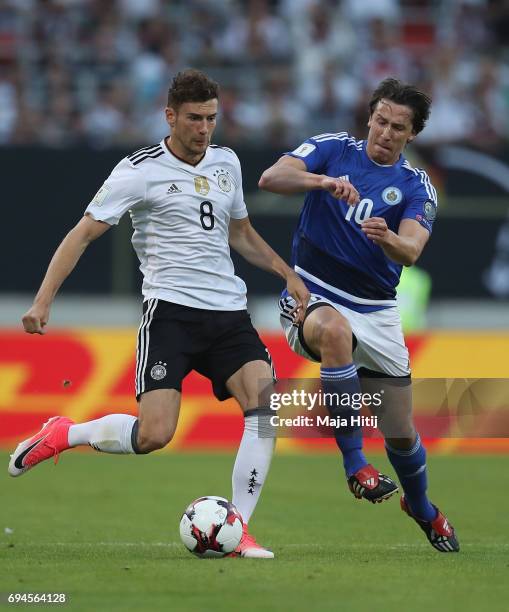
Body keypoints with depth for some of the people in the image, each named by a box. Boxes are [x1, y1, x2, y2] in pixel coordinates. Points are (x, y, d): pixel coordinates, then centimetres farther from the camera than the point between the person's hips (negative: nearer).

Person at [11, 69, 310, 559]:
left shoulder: (226, 163, 13)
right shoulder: (141, 170, -5)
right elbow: (83, 234, -5)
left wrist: (287, 273, 17)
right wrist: (44, 300, -14)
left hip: (228, 314, 6)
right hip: (171, 311, -6)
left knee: (267, 404, -17)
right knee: (154, 435, -18)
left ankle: (236, 528, -10)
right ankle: (63, 435, 10)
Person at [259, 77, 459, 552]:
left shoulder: (417, 187, 0)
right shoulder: (334, 149, -2)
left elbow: (411, 251, -17)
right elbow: (271, 179, -17)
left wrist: (388, 239, -40)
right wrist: (325, 181, -35)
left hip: (376, 312, 2)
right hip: (311, 296, -2)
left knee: (400, 431, 4)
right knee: (335, 330, -40)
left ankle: (421, 507, 38)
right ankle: (354, 463, -29)